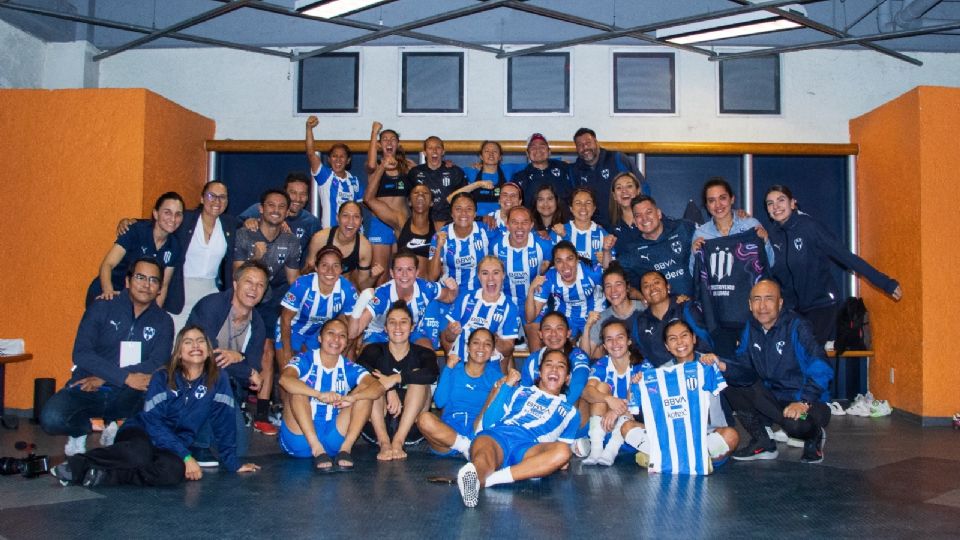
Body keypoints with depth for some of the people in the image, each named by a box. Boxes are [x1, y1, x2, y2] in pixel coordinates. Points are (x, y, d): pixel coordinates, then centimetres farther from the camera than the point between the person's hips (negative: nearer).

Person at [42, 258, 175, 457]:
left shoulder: (163, 322, 3)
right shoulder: (102, 308, -1)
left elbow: (156, 365, -11)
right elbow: (81, 354, -13)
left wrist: (104, 378, -20)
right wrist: (125, 378, -25)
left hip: (128, 396, 2)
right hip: (87, 389, -1)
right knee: (51, 419, -30)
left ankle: (114, 426, 2)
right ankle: (83, 427, 9)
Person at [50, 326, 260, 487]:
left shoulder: (217, 381, -2)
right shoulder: (162, 378, -6)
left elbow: (224, 423, 0)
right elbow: (153, 422, -14)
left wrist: (233, 463, -3)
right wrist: (186, 456, -21)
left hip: (174, 444, 2)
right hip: (142, 433, -2)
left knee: (174, 471, -36)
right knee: (140, 454, -39)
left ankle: (105, 476, -29)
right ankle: (76, 464, -26)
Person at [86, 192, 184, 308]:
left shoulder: (174, 246, -3)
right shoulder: (137, 231, -15)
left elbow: (163, 286, 4)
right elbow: (107, 264, -21)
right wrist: (108, 291, -38)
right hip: (105, 294, -4)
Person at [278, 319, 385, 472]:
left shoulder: (349, 368, 3)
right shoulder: (305, 360, -4)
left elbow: (378, 387, -14)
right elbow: (284, 379, -27)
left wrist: (352, 397, -35)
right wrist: (319, 395, -41)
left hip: (333, 439, 3)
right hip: (300, 437, -2)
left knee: (364, 393, -10)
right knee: (298, 390, -24)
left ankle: (346, 448, -22)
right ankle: (317, 450, -30)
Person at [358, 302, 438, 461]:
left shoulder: (423, 354, 2)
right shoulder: (375, 351, 3)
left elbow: (432, 374, -23)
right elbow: (360, 367, -22)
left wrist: (395, 379, -32)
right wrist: (390, 389, -33)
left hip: (411, 425, 0)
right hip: (378, 424, 0)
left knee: (419, 377, -19)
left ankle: (398, 441, -30)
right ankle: (384, 442, -34)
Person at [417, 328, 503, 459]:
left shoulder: (494, 376, 11)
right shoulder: (454, 370, 11)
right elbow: (440, 402, -4)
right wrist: (448, 367, -4)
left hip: (478, 434, 0)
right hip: (446, 433, 1)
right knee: (424, 418, -31)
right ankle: (466, 446, -20)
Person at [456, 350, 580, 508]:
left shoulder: (570, 411, 32)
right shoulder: (519, 391, 32)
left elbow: (563, 448, 27)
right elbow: (488, 422, 19)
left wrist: (559, 461, 5)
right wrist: (506, 385, 17)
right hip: (497, 436, 1)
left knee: (562, 451, -36)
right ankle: (474, 474, -71)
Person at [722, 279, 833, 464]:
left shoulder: (797, 327, -16)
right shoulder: (750, 329, 2)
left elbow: (820, 370, -25)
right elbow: (745, 370, -1)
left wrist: (804, 402, -34)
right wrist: (723, 366, -21)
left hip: (808, 402, -6)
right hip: (773, 398, 6)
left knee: (795, 423, -38)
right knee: (729, 382, -12)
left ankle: (814, 436, 3)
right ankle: (762, 444, 1)